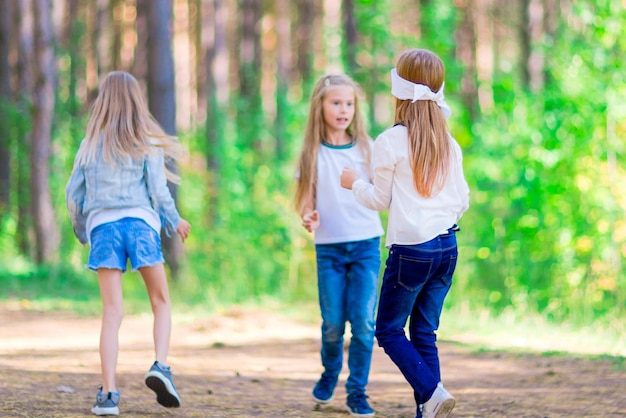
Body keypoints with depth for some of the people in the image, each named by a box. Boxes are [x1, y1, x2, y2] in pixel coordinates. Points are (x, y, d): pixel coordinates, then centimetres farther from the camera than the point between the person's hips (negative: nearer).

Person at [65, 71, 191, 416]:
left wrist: (81, 232, 24)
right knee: (161, 302, 14)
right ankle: (160, 366, -9)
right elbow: (158, 191, 0)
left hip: (102, 224, 2)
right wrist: (175, 222, 16)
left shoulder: (90, 145, 10)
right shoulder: (147, 144, 4)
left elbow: (73, 193, 10)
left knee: (112, 313, -1)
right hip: (140, 221, -2)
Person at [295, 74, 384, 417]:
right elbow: (307, 200, 5)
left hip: (366, 244, 0)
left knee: (363, 321, -6)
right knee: (332, 322, 3)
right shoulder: (312, 153, 4)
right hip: (329, 247, 0)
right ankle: (330, 374, 31)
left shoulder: (366, 148, 3)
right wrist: (308, 218, -15)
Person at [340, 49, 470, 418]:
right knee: (425, 332, 12)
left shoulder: (391, 141, -10)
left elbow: (380, 199, -3)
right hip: (447, 246, 6)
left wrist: (355, 183, 15)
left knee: (389, 330, 6)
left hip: (411, 249, -6)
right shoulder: (449, 144, 6)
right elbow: (463, 201, 11)